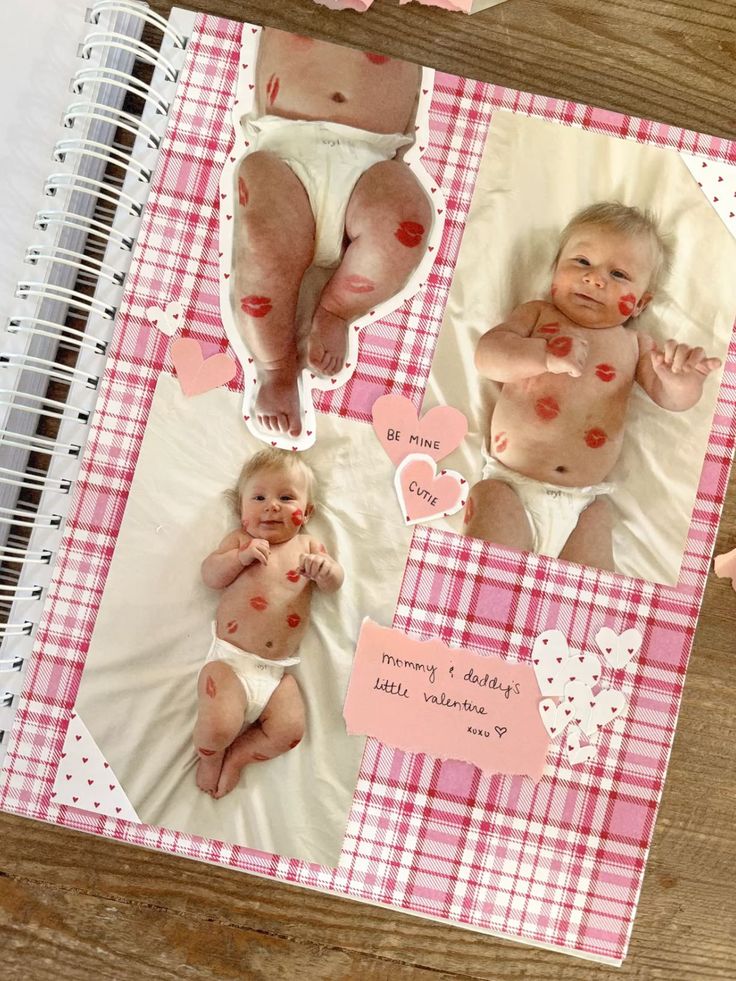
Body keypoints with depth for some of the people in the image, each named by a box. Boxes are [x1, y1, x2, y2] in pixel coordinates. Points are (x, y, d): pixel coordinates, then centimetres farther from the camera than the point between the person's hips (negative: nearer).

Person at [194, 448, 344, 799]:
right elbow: (210, 575, -2)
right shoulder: (241, 539, 5)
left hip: (277, 671, 3)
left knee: (289, 731, -12)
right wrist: (242, 555, -17)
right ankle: (210, 756, 15)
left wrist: (325, 569, -17)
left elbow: (334, 583, 6)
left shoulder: (307, 546, 10)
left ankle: (236, 755, 12)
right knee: (217, 727, -20)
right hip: (229, 660, -3)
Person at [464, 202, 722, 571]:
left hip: (584, 501, 2)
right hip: (510, 485, -2)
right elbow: (487, 354, -5)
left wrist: (683, 382, -21)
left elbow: (670, 398, 4)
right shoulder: (537, 314, 8)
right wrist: (545, 355, -23)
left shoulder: (634, 344, 12)